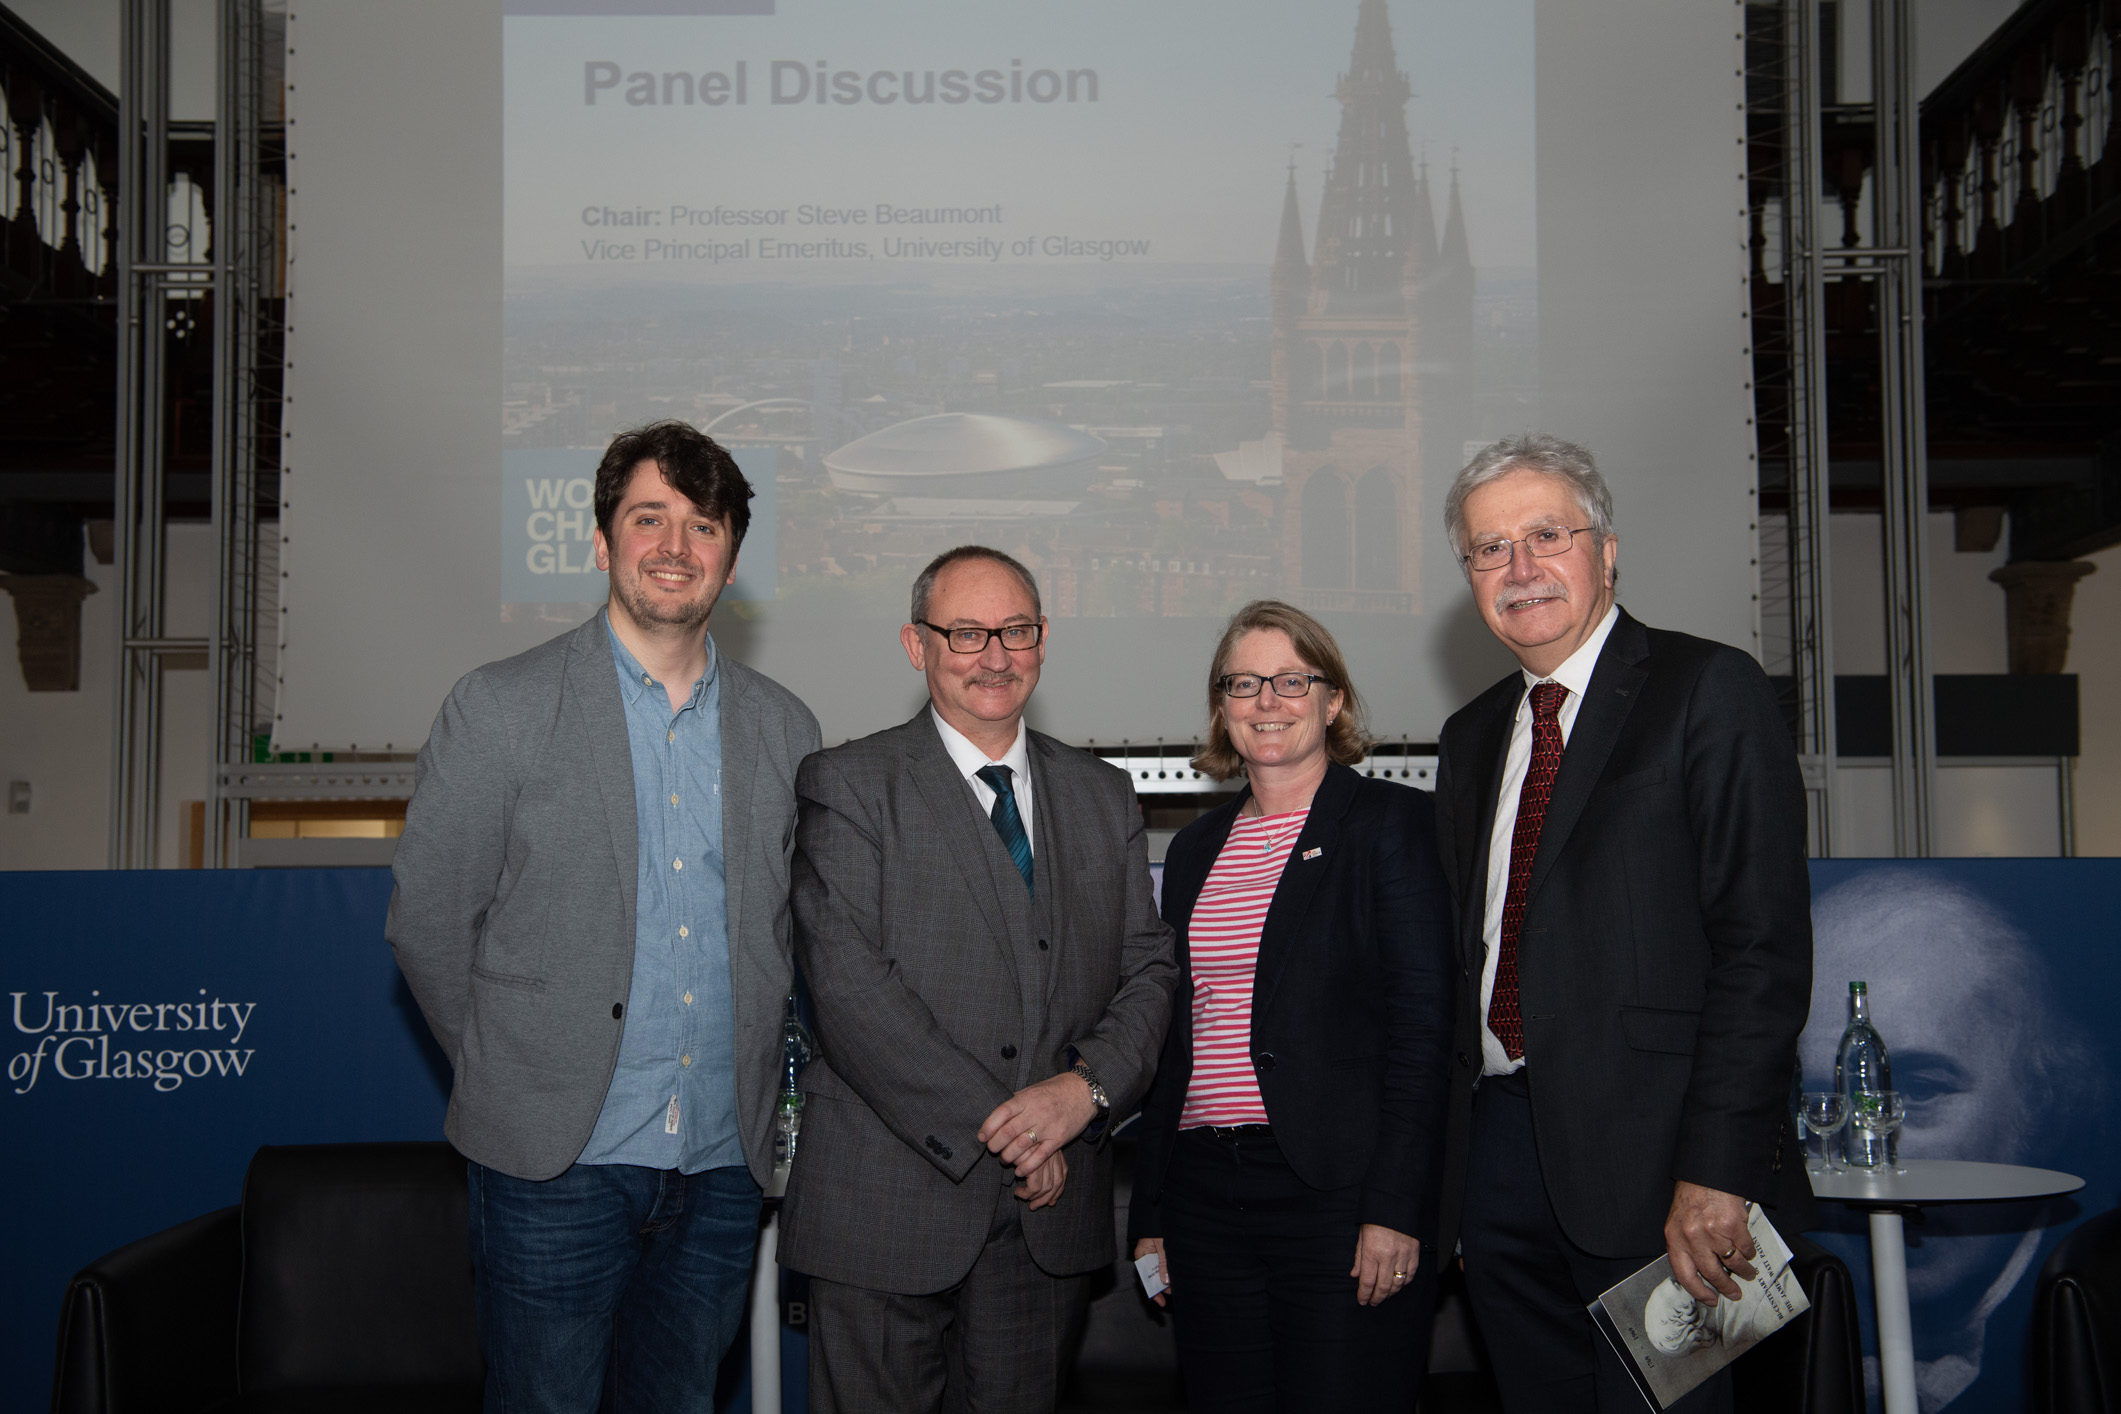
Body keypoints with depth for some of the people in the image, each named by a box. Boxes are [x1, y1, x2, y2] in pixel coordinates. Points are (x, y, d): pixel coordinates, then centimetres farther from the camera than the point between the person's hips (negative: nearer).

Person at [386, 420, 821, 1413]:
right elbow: (424, 921, 0)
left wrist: (750, 1080, 11)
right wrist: (509, 1076, 3)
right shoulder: (499, 708, -4)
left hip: (721, 1169, 4)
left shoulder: (784, 728, 7)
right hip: (557, 1161, -3)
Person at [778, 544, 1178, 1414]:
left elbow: (1149, 969, 9)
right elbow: (850, 987, -12)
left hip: (1048, 1207, 4)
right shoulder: (850, 786, -3)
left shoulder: (1103, 797, 12)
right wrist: (993, 1128, -15)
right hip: (888, 1204, -3)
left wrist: (1088, 1087, -10)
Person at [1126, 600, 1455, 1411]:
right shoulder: (1196, 848, 15)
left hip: (1338, 1192, -5)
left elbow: (1423, 1024, -8)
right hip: (1205, 1192, 5)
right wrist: (1149, 1215, 14)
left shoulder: (1391, 821, -2)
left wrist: (1395, 1210, -15)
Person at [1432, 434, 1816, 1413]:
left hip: (1650, 1151, -6)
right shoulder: (1471, 738, 17)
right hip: (1499, 1143, 6)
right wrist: (1456, 1175, 9)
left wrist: (1716, 1170, -19)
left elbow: (1764, 948, -12)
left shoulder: (1708, 692, -4)